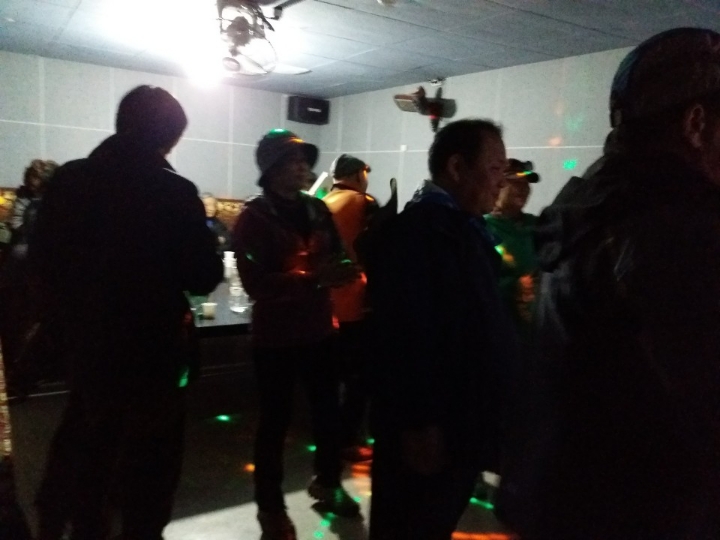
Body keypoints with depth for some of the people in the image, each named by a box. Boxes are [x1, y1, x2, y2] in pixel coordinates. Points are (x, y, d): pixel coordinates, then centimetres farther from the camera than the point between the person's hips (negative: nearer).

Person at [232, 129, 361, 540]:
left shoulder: (318, 210, 6)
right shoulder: (253, 218, -10)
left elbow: (336, 256, 8)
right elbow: (255, 283, -19)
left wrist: (343, 271, -16)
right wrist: (313, 278, -27)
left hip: (318, 329, 5)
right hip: (275, 336, -5)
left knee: (329, 410, 17)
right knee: (276, 421, 6)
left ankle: (327, 481, 41)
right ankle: (271, 506, 25)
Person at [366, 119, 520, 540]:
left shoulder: (463, 228, 10)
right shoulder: (416, 232, -21)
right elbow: (409, 337, -28)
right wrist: (419, 425, -25)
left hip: (457, 423, 9)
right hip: (428, 431, -9)